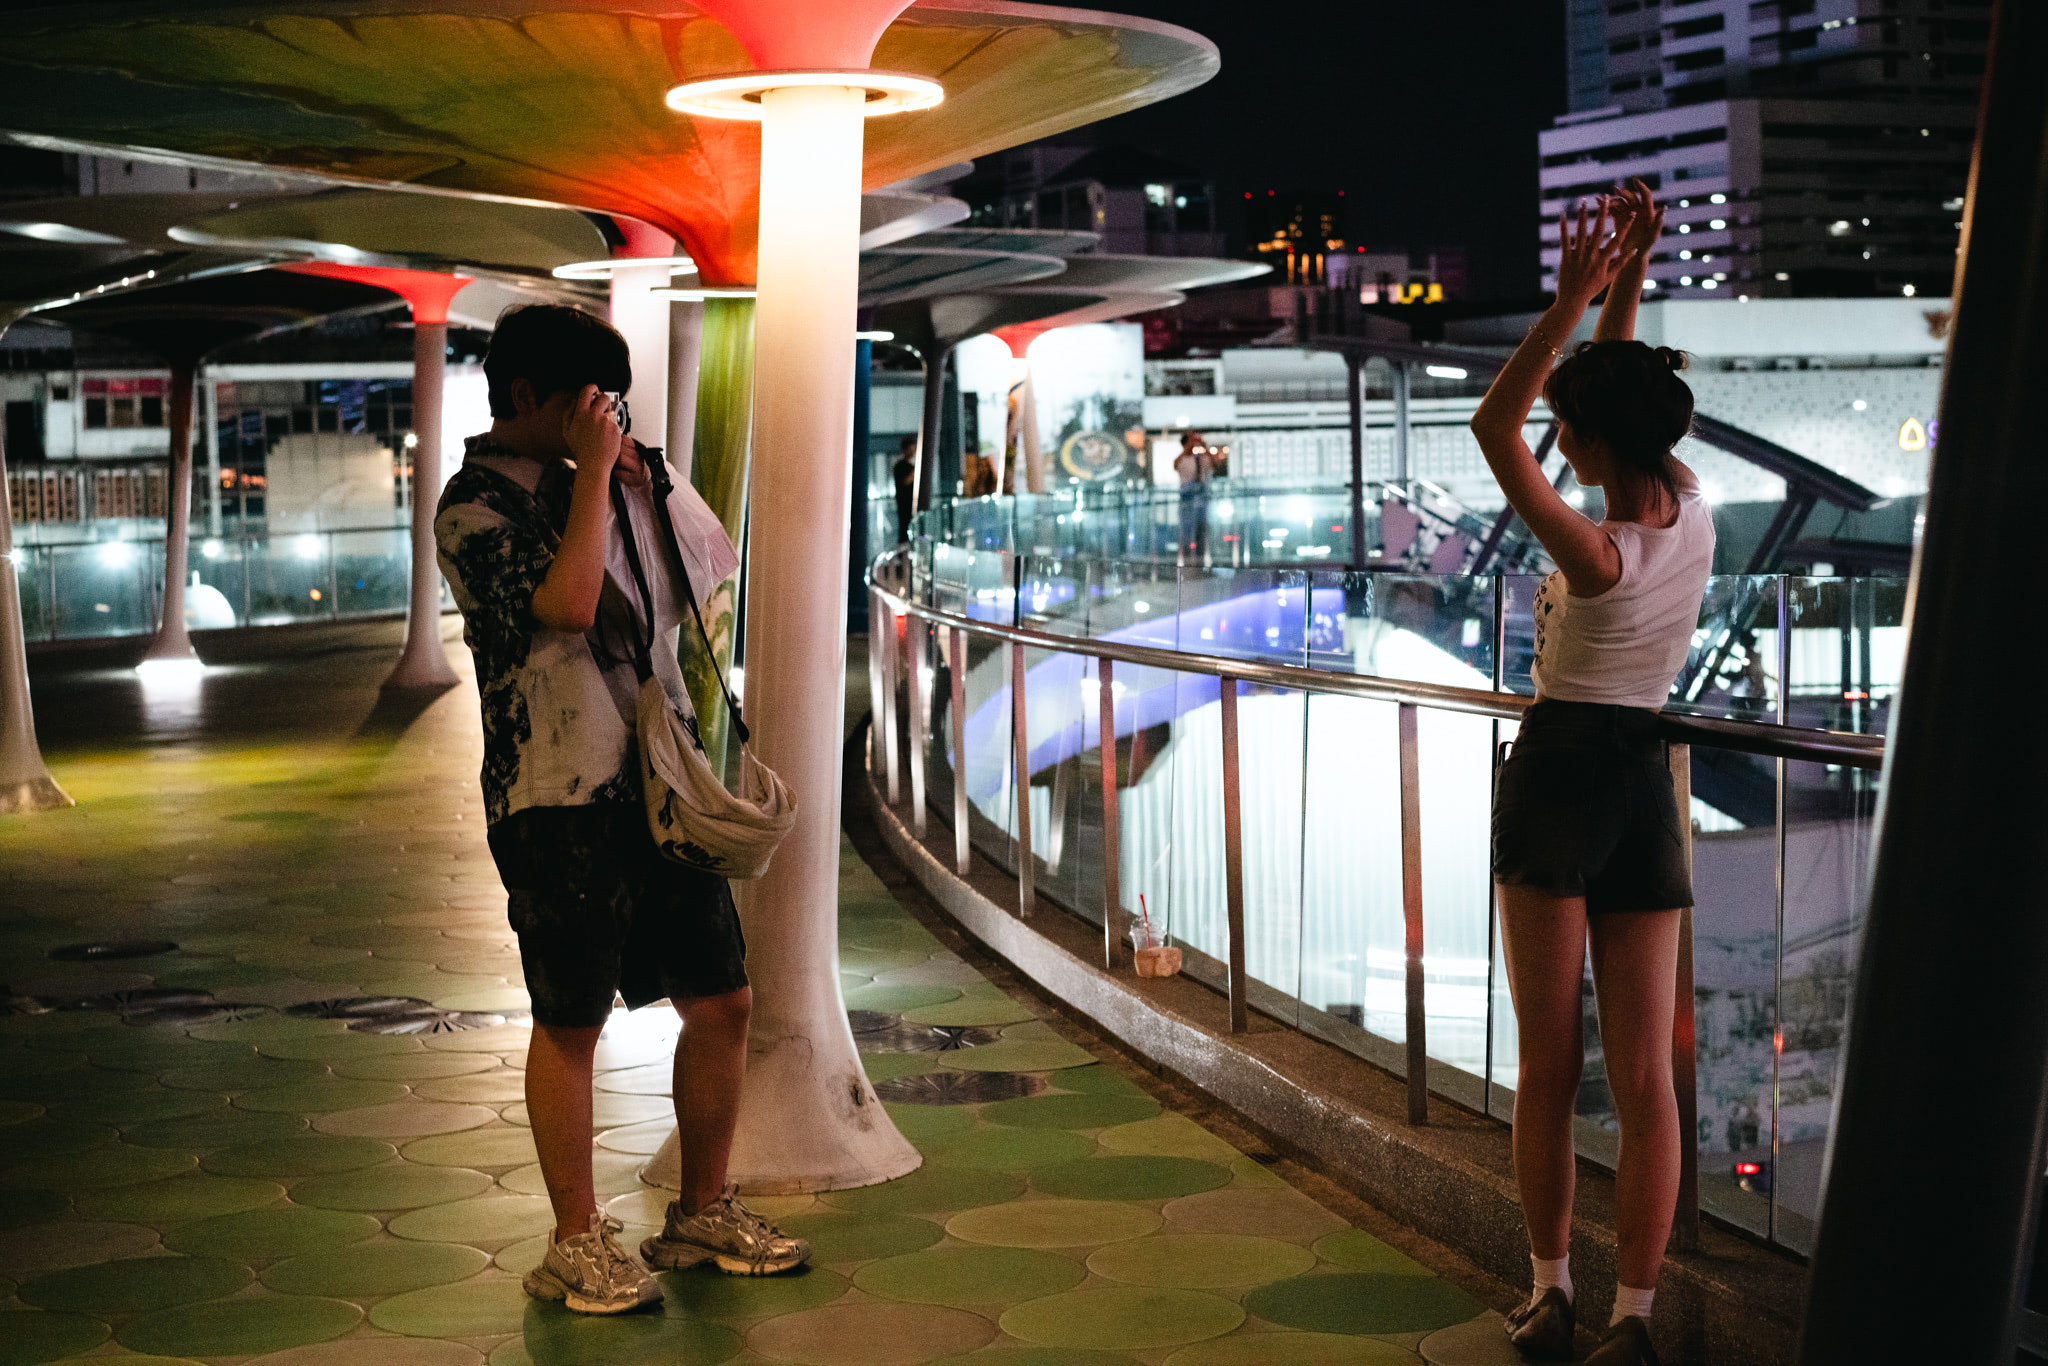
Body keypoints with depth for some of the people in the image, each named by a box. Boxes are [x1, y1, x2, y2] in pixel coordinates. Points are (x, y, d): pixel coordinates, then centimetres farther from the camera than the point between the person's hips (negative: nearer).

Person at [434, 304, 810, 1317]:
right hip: (558, 797, -8)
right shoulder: (475, 505, -8)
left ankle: (702, 1213, 24)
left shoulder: (582, 482, 17)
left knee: (721, 1003, 8)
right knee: (570, 1021, 3)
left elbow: (709, 565, 25)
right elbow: (566, 603, -24)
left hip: (656, 784, 8)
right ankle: (576, 1244, 15)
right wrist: (594, 471, -16)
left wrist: (642, 475, 11)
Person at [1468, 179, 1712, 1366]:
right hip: (1647, 785, 6)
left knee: (1549, 1066, 6)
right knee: (1645, 1078, 3)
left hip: (1560, 772, -6)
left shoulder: (1598, 556, -18)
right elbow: (1625, 391, 13)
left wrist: (1574, 298, -21)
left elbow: (1494, 428, -18)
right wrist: (1628, 280, 7)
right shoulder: (1694, 517, -1)